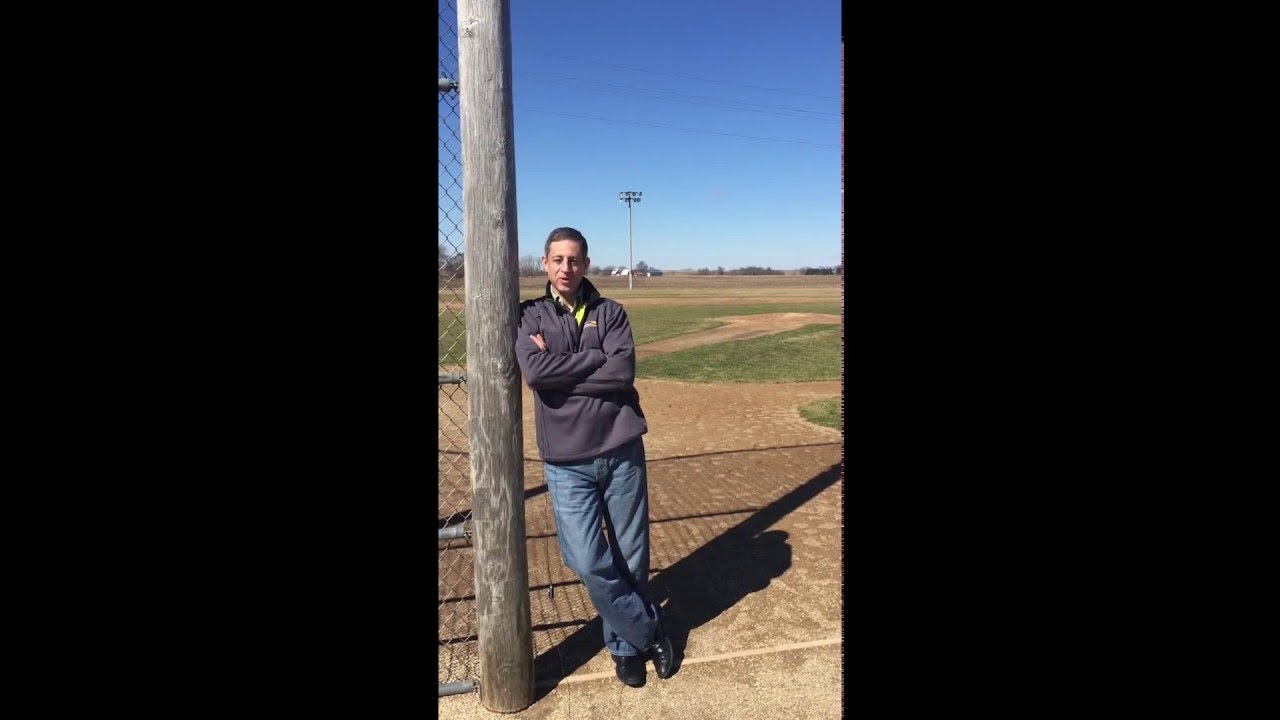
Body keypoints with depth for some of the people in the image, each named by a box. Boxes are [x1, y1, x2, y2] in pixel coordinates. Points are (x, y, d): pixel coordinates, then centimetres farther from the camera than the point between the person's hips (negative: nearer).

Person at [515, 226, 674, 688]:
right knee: (588, 563, -3)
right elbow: (533, 373, -16)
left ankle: (626, 643, 33)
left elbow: (623, 373, -12)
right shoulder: (530, 316, 4)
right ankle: (648, 631, 21)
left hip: (622, 451, 1)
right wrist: (596, 359, -12)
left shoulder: (610, 313, 5)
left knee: (631, 558, 9)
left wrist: (560, 371, -11)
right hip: (566, 462, 0)